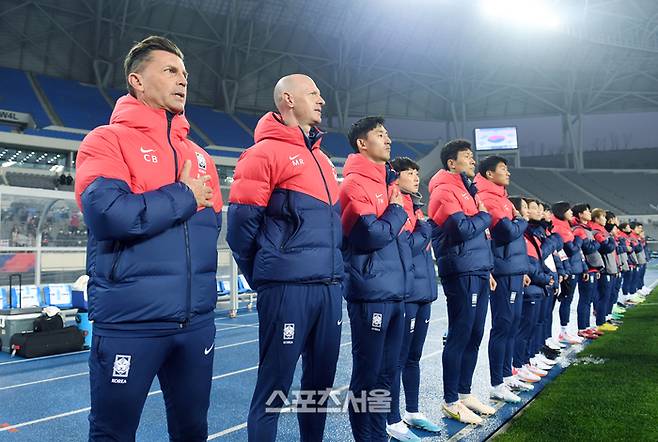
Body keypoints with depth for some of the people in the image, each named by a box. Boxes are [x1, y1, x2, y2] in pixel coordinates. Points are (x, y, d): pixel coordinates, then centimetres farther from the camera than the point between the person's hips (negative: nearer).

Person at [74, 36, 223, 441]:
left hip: (196, 320, 6)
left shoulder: (200, 156, 13)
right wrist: (185, 197, -9)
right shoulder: (106, 141, -4)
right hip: (130, 322, -5)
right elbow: (108, 212, -21)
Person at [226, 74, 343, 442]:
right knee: (274, 388, 0)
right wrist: (265, 277, 1)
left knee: (321, 380, 15)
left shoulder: (323, 159, 19)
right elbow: (241, 225, -8)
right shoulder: (265, 152, -5)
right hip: (288, 288, -7)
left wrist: (332, 271, 18)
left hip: (331, 287, 8)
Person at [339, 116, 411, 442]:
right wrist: (397, 212, -4)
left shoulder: (390, 184, 18)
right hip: (371, 295, -8)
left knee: (386, 372, 15)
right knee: (367, 376, 1)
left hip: (396, 293, 9)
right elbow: (372, 235, -20)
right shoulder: (354, 183, -9)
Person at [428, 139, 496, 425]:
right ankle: (451, 401, 6)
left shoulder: (466, 189, 20)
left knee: (474, 336, 13)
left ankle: (464, 393, 24)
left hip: (477, 272, 9)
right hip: (462, 273, -9)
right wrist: (485, 216, -3)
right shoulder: (445, 190, -9)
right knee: (460, 336, -4)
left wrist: (487, 270, 20)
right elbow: (463, 229, -22)